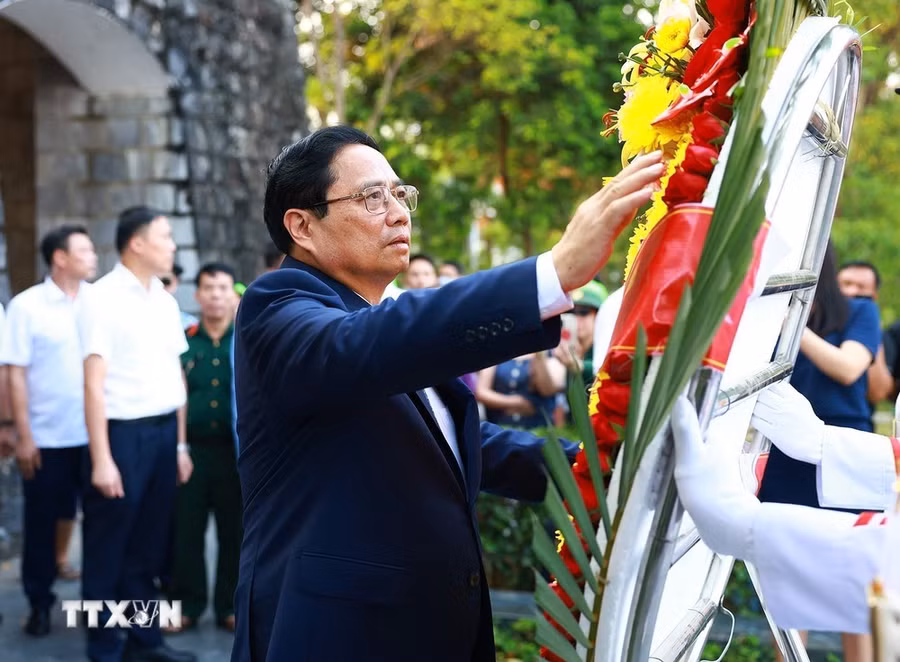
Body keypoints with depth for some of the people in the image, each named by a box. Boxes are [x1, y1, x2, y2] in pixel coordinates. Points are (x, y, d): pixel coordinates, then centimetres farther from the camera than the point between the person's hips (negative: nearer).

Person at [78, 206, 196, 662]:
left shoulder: (165, 300, 11)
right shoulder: (102, 299, -10)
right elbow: (94, 383, -13)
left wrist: (181, 443, 11)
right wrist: (101, 458, -16)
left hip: (164, 432, 7)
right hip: (122, 433, -7)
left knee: (148, 545, 15)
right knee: (108, 550, 3)